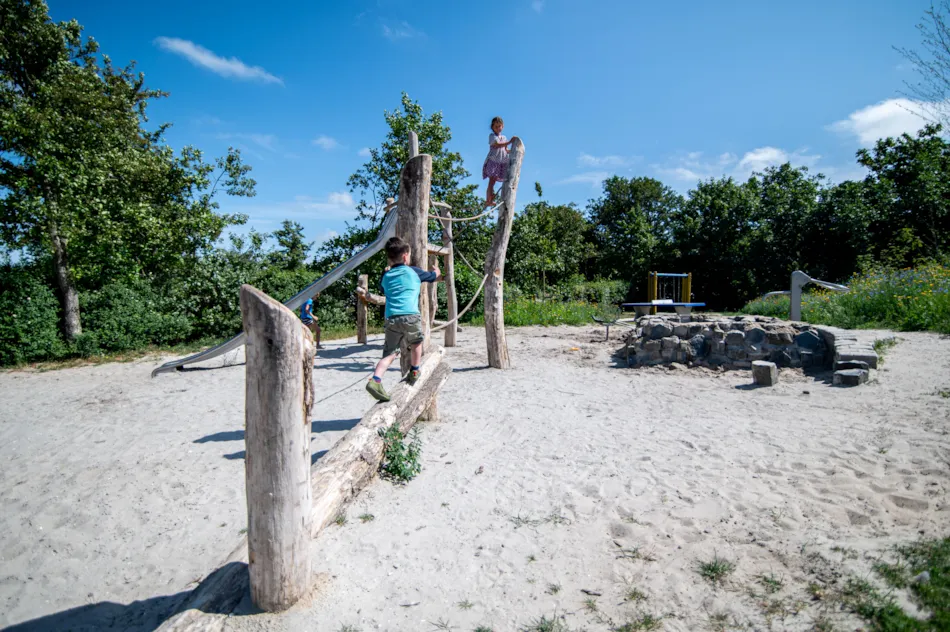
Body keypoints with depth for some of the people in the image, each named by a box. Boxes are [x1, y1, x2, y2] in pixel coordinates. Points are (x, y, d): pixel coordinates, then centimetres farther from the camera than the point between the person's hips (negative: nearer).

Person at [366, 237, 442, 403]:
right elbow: (438, 277, 28)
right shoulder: (413, 271, 12)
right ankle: (414, 372, 37)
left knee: (389, 353, 6)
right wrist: (436, 268, 50)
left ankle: (375, 380, -15)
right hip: (410, 316, -3)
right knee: (416, 343, 25)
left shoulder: (386, 277, 21)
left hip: (391, 319, 3)